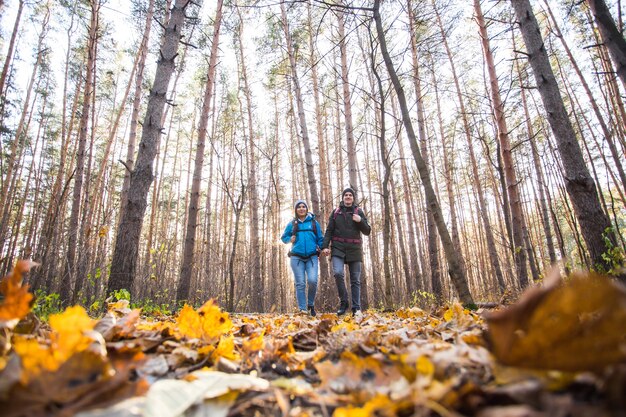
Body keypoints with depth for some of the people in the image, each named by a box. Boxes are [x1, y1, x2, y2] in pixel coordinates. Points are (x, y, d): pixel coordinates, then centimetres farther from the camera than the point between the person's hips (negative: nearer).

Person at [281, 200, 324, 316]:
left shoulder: (314, 222, 11)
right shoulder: (292, 224, 12)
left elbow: (320, 239, 12)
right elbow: (284, 238, 19)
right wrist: (290, 239, -3)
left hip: (312, 257, -1)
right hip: (297, 257, 1)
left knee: (312, 281, -16)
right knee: (300, 284, -3)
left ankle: (311, 304, 7)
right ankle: (303, 309, 4)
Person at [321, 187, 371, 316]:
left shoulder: (358, 212, 11)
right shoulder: (336, 212, 11)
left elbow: (367, 231, 8)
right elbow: (329, 231, 7)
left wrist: (360, 221, -9)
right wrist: (325, 246, -5)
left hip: (354, 249, 1)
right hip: (338, 248, -1)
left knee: (355, 280, 1)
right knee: (338, 273, -22)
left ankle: (356, 308, 6)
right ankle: (343, 302, -5)